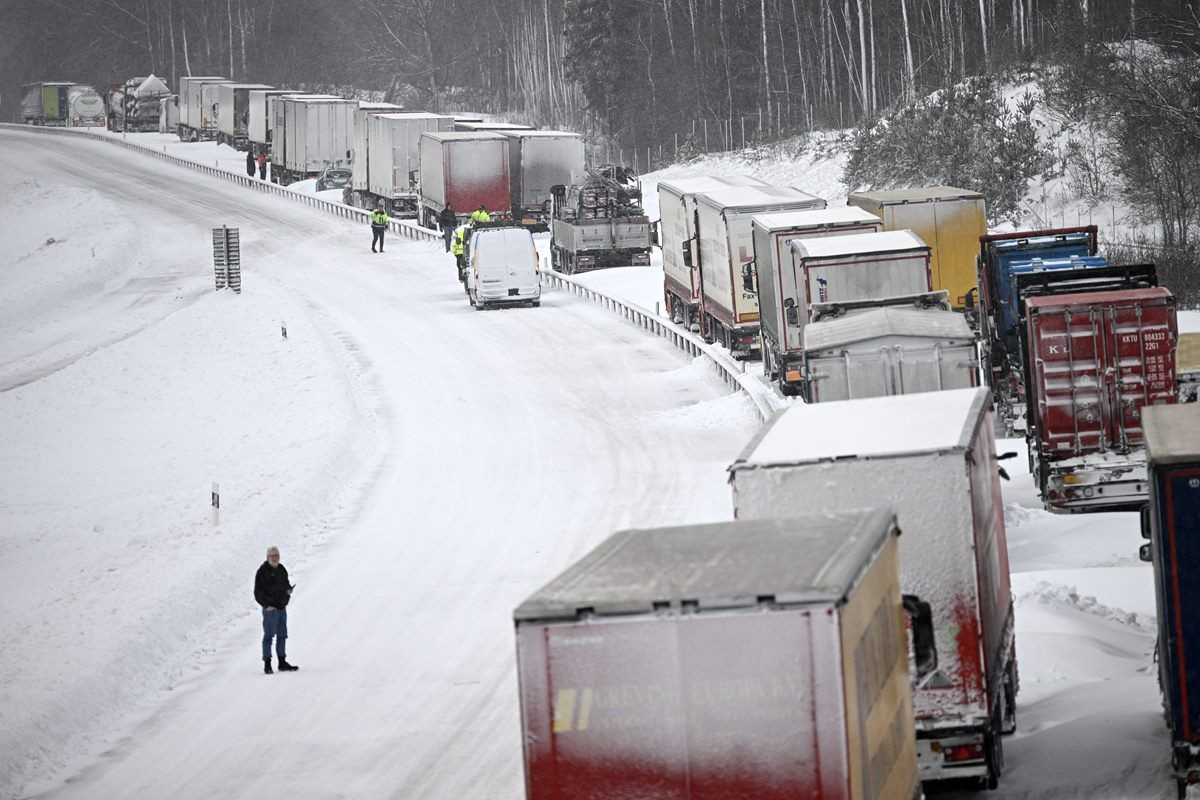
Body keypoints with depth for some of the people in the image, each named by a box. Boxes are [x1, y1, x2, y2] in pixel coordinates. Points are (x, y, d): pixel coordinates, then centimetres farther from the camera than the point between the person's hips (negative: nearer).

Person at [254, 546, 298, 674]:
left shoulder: (281, 569, 12)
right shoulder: (262, 571, -10)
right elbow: (258, 592, -12)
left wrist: (289, 590, 0)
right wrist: (266, 605, -18)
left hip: (282, 607, 8)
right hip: (270, 609, -8)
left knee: (282, 635, 14)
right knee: (269, 636, -6)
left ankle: (282, 663, 23)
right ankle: (267, 664, -3)